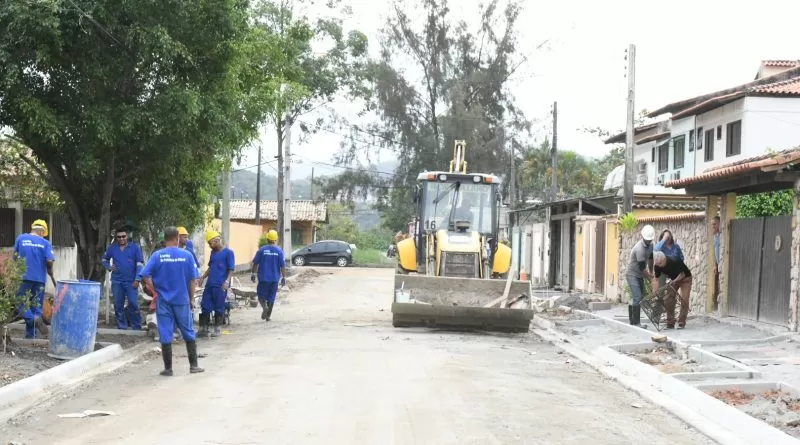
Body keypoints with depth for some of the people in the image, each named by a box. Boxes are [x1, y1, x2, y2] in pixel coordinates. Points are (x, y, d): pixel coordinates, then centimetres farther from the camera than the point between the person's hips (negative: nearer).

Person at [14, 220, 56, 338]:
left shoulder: (21, 238, 3)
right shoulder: (45, 243, 1)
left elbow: (15, 256, 5)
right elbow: (50, 261, -8)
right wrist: (51, 275, 10)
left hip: (24, 278, -1)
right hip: (40, 279, 1)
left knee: (22, 305, 4)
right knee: (36, 307, 8)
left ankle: (35, 319, -23)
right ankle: (32, 336, 7)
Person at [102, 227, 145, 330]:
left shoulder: (135, 247, 0)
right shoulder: (112, 248, 8)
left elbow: (140, 264, -3)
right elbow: (105, 259, 25)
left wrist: (137, 279, -10)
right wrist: (108, 267, 3)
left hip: (131, 282, -3)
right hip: (116, 281, 3)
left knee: (133, 304, -8)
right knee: (118, 305, 7)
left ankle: (136, 328, 1)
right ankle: (121, 327, 16)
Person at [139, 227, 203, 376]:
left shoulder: (157, 256, -4)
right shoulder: (186, 255, -3)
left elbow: (146, 276, -11)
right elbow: (193, 279, -2)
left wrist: (156, 291, 1)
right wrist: (191, 299, 8)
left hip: (163, 301, 0)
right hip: (182, 300, 0)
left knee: (165, 335, 5)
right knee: (189, 333, 12)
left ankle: (168, 368, 9)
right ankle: (193, 365, 16)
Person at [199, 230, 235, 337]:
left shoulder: (228, 252, -7)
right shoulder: (213, 252, 14)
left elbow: (231, 269, -10)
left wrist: (227, 281, -22)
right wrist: (203, 277, 13)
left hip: (220, 286, -7)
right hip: (210, 284, 7)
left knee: (219, 307, 2)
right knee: (205, 306, 6)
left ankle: (217, 329, 14)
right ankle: (204, 329, 13)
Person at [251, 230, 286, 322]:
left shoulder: (262, 250, -6)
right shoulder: (279, 251, -4)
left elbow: (255, 263, -2)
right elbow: (283, 266, -4)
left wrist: (252, 274, 10)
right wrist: (284, 277, 3)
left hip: (263, 277, -2)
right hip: (275, 278, 2)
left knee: (261, 295, 8)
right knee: (271, 297, 11)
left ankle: (264, 307, -20)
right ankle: (268, 316, 12)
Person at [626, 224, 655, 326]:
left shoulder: (650, 245, 0)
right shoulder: (639, 249, -28)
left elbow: (650, 259, 16)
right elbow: (642, 268, -26)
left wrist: (651, 273, 20)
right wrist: (652, 278, -18)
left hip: (640, 275, 9)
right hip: (632, 274, -9)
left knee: (640, 297, 11)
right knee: (637, 298, -16)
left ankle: (632, 320, 20)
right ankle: (636, 323, -16)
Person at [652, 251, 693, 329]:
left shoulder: (675, 261, -35)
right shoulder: (657, 266, -21)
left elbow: (682, 274, -22)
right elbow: (656, 279, -17)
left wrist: (673, 282, -34)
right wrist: (654, 294, -25)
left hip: (685, 279, -5)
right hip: (673, 279, 5)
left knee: (684, 300, -14)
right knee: (668, 301, -7)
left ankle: (681, 323, -7)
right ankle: (670, 323, 0)